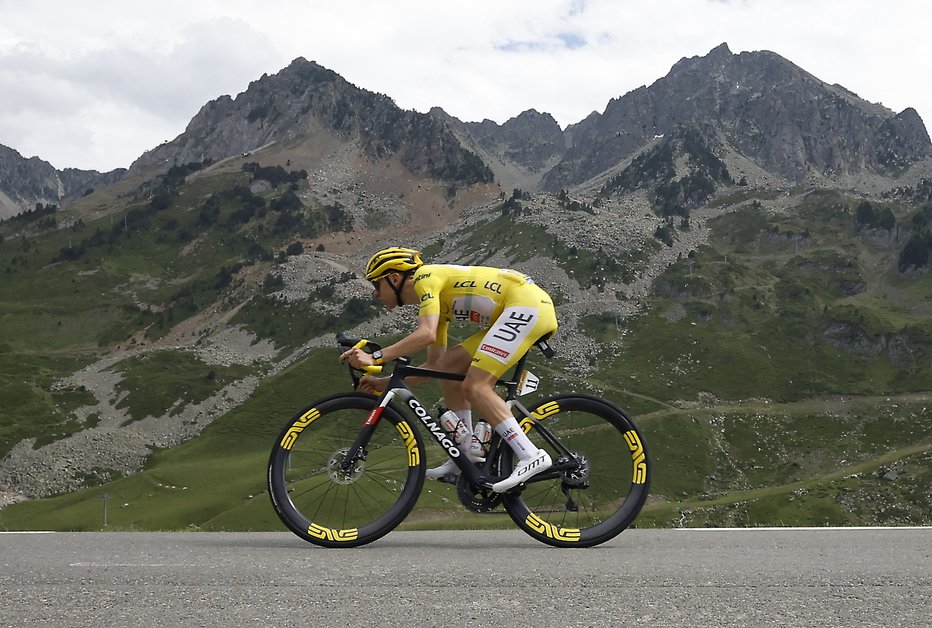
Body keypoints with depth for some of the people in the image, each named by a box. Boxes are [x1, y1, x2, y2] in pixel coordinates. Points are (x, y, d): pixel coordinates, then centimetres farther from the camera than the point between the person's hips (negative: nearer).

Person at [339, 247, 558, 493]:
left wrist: (375, 358, -22)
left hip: (529, 302, -10)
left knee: (475, 386, -15)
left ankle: (531, 456, -18)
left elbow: (426, 334, -22)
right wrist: (386, 382, 20)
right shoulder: (436, 302, 21)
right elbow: (435, 365, 23)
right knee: (449, 364, 9)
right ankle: (467, 454, 9)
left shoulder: (425, 276, -5)